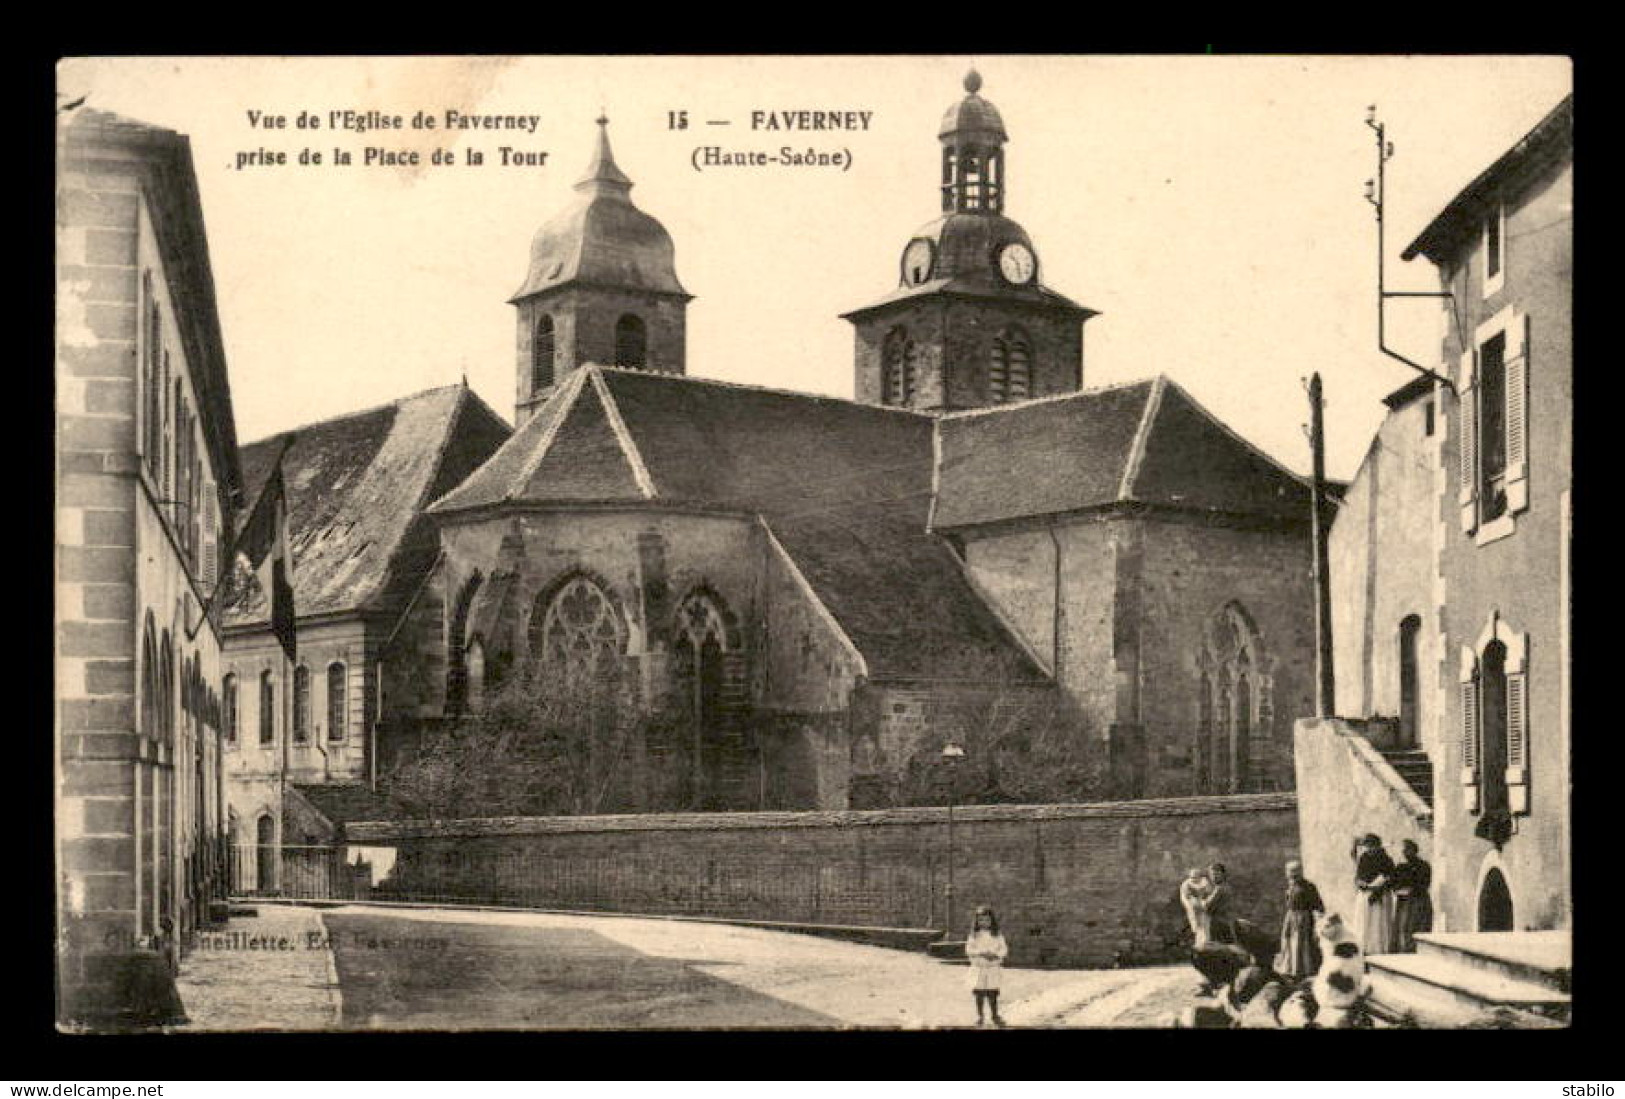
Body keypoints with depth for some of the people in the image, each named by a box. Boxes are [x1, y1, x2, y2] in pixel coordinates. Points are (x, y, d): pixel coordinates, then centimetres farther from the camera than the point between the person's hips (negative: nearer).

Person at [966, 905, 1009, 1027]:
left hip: (993, 968, 0)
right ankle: (980, 1016, 13)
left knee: (992, 993, 1)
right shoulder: (974, 935, 0)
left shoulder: (997, 935, 3)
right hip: (979, 967, 0)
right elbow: (969, 950, -5)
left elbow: (1004, 949, 2)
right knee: (979, 993, 2)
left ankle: (995, 1015, 14)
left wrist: (996, 955, -17)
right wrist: (982, 953, -18)